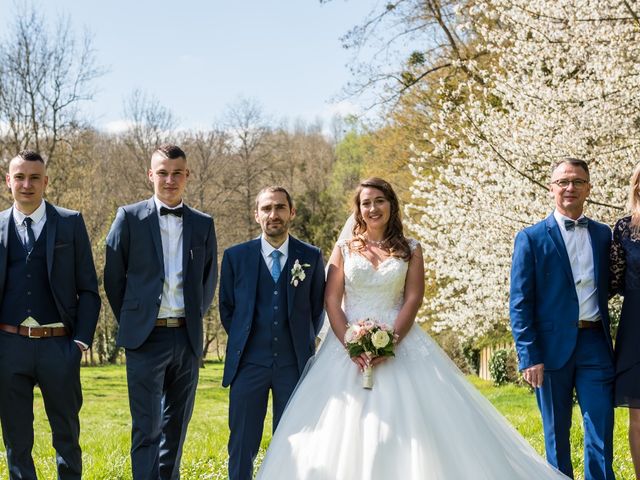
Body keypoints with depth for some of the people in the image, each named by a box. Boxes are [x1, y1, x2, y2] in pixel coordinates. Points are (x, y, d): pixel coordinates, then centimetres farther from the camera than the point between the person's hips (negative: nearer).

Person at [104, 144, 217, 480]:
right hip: (146, 338, -4)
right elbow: (113, 277, 2)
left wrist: (194, 318, 11)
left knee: (177, 423, 13)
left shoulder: (203, 224, 8)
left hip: (187, 337, 4)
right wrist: (130, 322, 4)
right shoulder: (130, 217, -1)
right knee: (147, 427, -6)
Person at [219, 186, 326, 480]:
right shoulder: (236, 256, 2)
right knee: (242, 444, 2)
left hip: (295, 364, 0)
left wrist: (304, 343, 10)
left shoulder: (311, 257, 3)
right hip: (249, 363, 0)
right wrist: (243, 340, 10)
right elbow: (227, 309, 11)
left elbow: (317, 309, 12)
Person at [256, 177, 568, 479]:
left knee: (410, 421, -8)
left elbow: (413, 300, -1)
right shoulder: (344, 250, 9)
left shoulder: (410, 250, 8)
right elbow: (331, 302, 1)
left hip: (399, 344, 0)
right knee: (345, 428, -5)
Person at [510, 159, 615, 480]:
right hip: (552, 347, -2)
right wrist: (529, 356, -11)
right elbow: (520, 303, -4)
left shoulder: (603, 235, 11)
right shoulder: (531, 238, 0)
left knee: (601, 431, 0)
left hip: (595, 345, 2)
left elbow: (607, 287, 14)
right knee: (557, 433, 8)